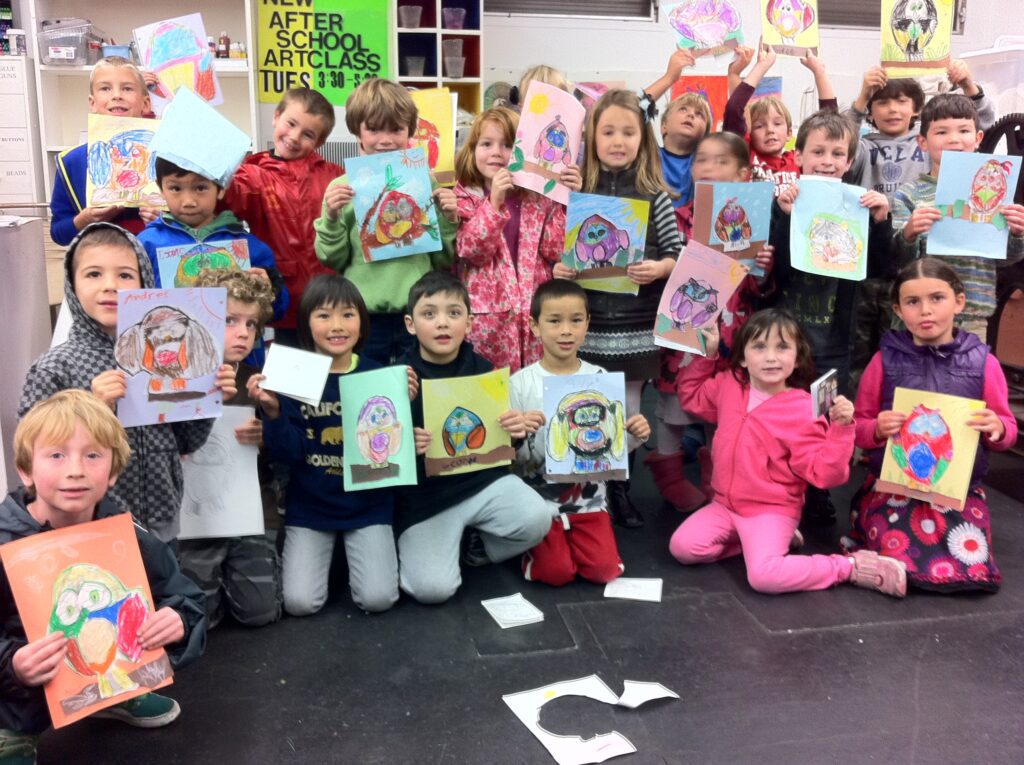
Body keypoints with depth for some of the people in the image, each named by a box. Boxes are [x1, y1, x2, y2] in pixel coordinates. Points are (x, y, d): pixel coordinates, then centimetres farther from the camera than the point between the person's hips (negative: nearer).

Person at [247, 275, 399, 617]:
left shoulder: (376, 376, -5)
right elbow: (288, 454, -9)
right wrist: (272, 412, -24)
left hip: (367, 504, 0)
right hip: (309, 506, 0)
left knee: (377, 598, -12)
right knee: (300, 602, -10)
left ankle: (352, 550, 20)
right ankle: (327, 552, 22)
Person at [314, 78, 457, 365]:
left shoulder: (425, 183, 2)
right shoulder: (343, 188, -1)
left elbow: (443, 261, 8)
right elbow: (333, 261, 2)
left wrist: (449, 220, -7)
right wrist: (331, 218, -12)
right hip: (363, 317, -1)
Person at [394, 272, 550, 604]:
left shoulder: (484, 370, 0)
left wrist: (517, 430, -14)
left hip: (483, 479, 3)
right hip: (425, 495, -3)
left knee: (536, 519, -23)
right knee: (432, 588, -18)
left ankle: (480, 548, 10)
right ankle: (416, 551, 19)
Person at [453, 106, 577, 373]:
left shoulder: (539, 198, 9)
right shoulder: (464, 198, 3)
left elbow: (555, 249, -1)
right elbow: (472, 250, -12)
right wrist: (494, 201, -21)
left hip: (535, 313, 2)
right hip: (486, 315, -2)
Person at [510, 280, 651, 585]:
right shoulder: (521, 383, -9)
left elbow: (612, 443, 7)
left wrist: (635, 436, -13)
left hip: (589, 499, 2)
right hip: (539, 500, -2)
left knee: (605, 569, -9)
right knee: (557, 572, -12)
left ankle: (575, 539, 22)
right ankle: (535, 542, 20)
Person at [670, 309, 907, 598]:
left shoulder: (803, 410, -16)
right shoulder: (729, 385, 0)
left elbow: (825, 473, -18)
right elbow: (691, 396, 20)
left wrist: (841, 428, -31)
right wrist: (706, 355, 7)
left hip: (772, 510, -6)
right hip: (726, 504, 7)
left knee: (764, 576, -29)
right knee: (682, 547, -12)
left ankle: (849, 566, -6)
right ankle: (764, 541, 9)